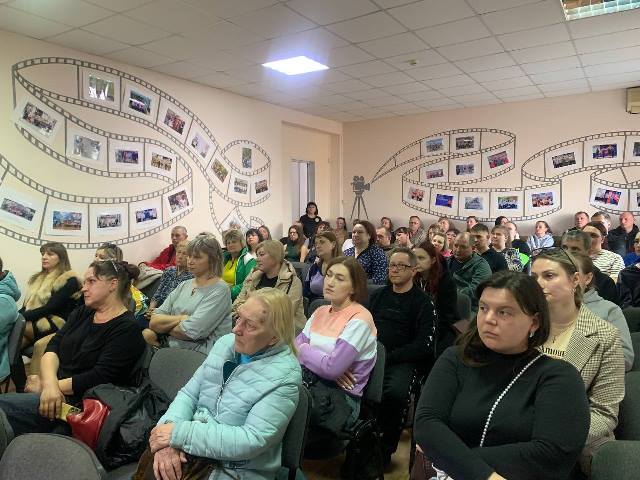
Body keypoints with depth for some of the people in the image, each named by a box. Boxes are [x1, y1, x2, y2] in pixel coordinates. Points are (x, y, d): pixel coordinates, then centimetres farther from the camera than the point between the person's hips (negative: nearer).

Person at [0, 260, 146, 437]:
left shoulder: (127, 329, -9)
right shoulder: (81, 313, 15)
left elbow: (100, 377, -16)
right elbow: (53, 347, 4)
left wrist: (44, 385, -11)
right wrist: (49, 383, -15)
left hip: (78, 403, -7)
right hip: (56, 395, 7)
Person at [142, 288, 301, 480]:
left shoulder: (284, 376, -18)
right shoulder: (226, 343, 1)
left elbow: (252, 440, -22)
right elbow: (189, 393, 3)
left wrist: (179, 433, -22)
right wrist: (170, 434, -16)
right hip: (193, 450, 5)